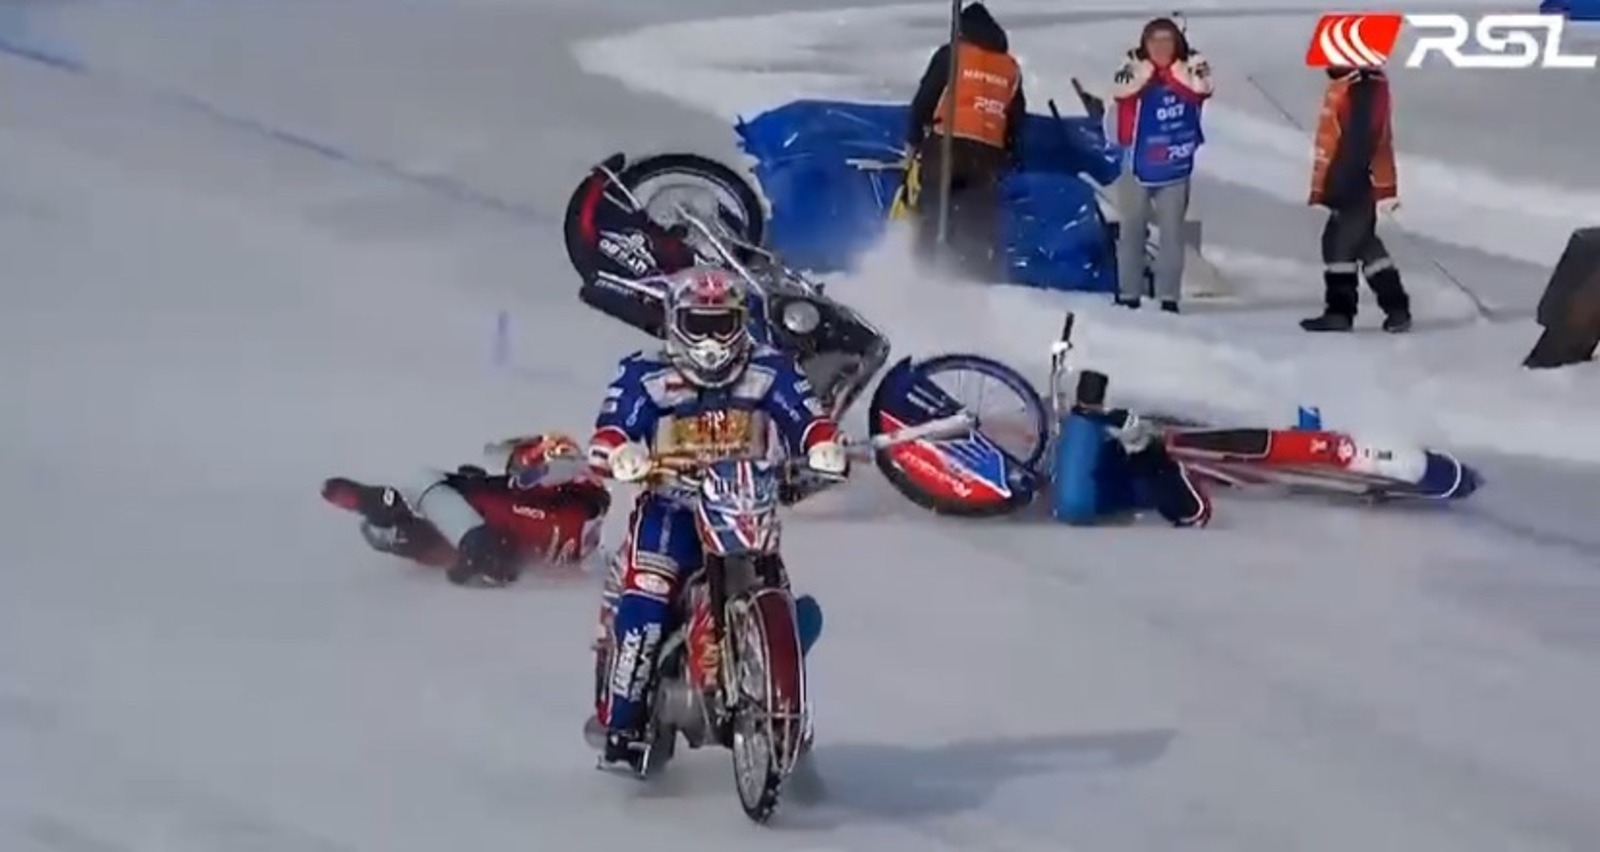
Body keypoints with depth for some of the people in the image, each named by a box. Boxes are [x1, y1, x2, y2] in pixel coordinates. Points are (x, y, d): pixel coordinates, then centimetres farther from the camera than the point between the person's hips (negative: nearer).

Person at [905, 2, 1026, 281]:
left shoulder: (952, 54, 6)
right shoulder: (1012, 68, 18)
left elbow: (925, 97, 1)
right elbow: (1017, 117, 18)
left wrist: (913, 139, 8)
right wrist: (1011, 158, 23)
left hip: (946, 145, -3)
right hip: (988, 153, 3)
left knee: (932, 214, 1)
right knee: (981, 226, 6)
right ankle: (980, 278, 1)